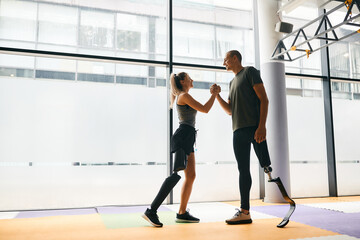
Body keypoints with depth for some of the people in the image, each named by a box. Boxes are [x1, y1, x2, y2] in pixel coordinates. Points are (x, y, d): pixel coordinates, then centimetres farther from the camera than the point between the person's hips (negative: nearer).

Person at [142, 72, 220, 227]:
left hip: (187, 139, 11)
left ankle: (182, 213, 9)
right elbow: (205, 110, -8)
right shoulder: (184, 96, -6)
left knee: (191, 176, 6)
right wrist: (214, 94, 1)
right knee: (178, 173, -21)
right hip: (183, 137, -11)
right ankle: (151, 210, -23)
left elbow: (201, 109, 32)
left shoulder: (183, 97, 25)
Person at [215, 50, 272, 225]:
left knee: (266, 165, -11)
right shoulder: (232, 82, 26)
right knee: (243, 170, 5)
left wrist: (262, 126, -18)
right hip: (238, 131, 7)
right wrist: (216, 95, 11)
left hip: (254, 128, -7)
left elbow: (264, 99, -6)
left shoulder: (250, 72, 5)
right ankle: (244, 212, 7)